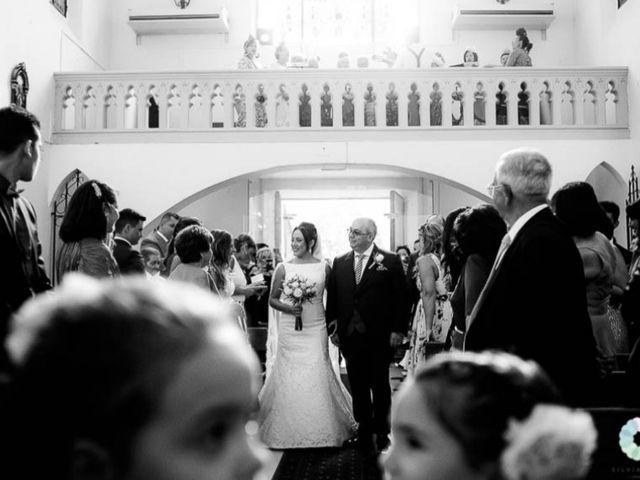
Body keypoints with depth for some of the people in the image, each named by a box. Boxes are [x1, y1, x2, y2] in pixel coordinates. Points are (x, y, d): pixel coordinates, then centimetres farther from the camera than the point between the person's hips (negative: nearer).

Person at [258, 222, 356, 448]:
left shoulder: (324, 267, 1)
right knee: (288, 377, 3)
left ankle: (320, 431, 12)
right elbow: (272, 299, 7)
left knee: (316, 376, -1)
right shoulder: (283, 268, 2)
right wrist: (287, 308, -11)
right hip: (289, 330, 1)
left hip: (315, 330, 0)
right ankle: (288, 430, 17)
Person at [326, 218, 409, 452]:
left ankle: (381, 431, 22)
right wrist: (332, 328, 3)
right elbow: (332, 298, 9)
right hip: (349, 335, 3)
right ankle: (364, 428, 21)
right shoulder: (340, 263, 8)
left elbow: (401, 298, -5)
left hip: (379, 336, -3)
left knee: (380, 385, 7)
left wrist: (398, 330, -9)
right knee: (357, 386, 8)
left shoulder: (390, 261, -4)